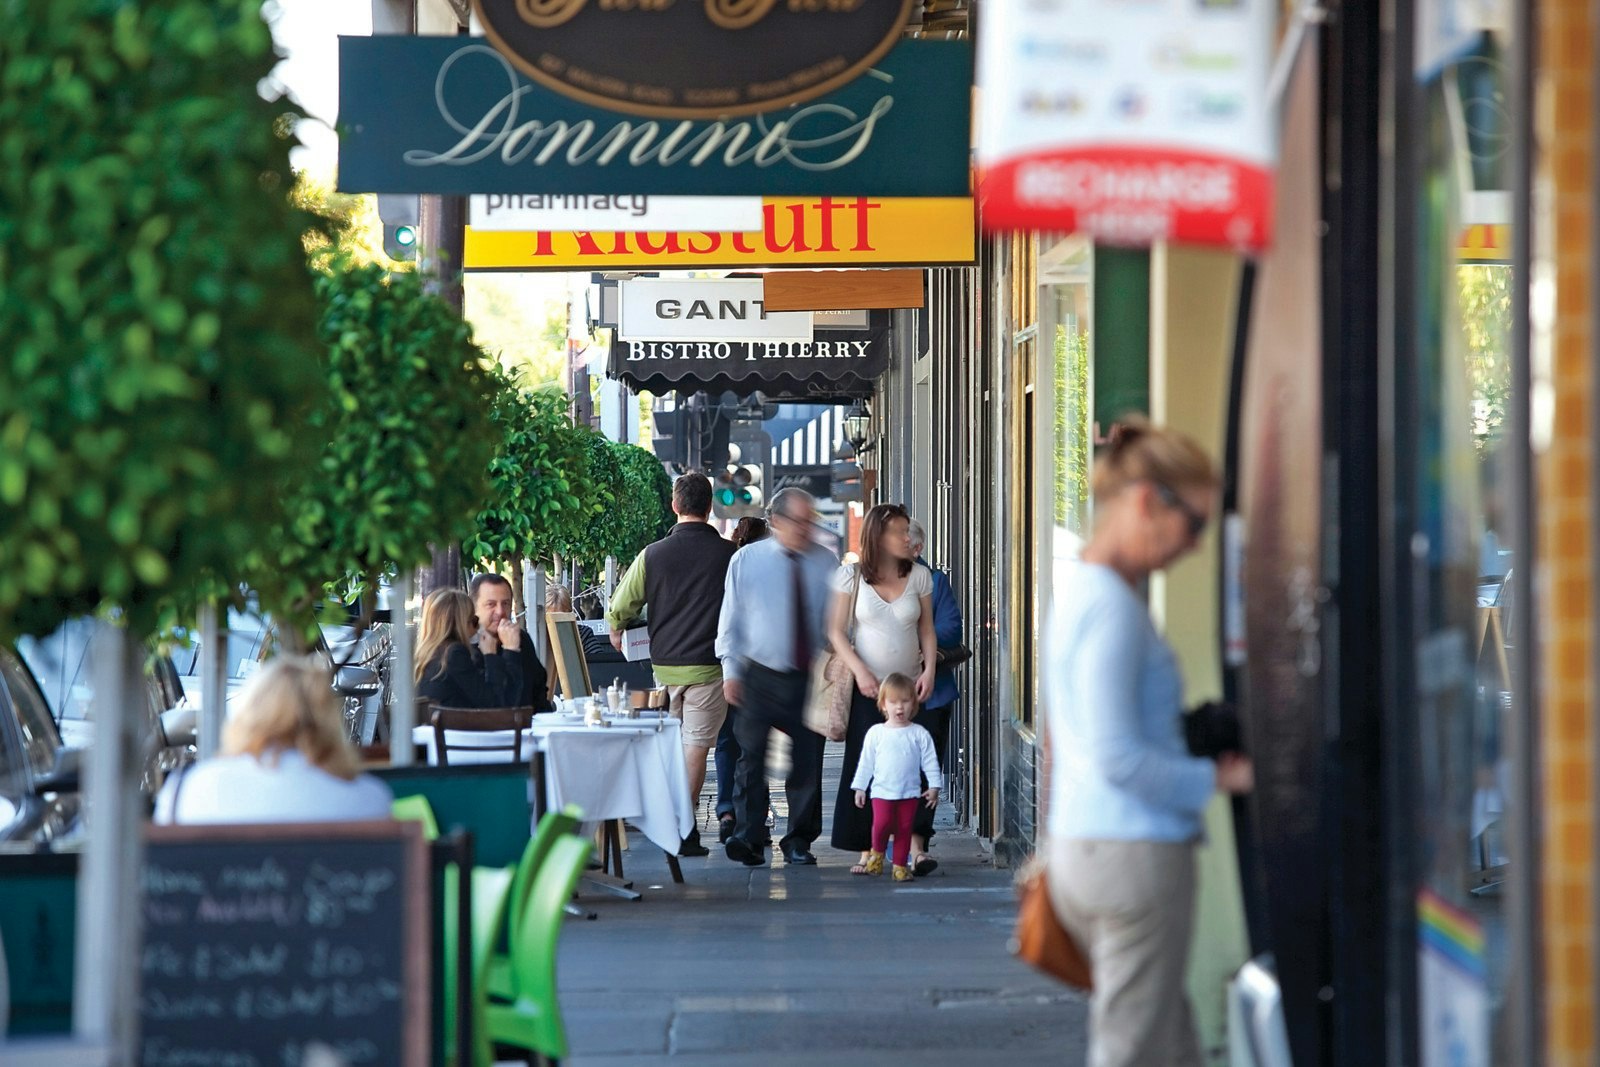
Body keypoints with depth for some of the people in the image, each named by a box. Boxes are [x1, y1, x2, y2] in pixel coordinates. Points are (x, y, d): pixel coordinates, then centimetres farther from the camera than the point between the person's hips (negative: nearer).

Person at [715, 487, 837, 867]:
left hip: (810, 678, 1)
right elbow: (730, 618, 5)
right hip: (760, 675, -1)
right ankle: (748, 839, -11)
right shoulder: (746, 560, 2)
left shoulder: (826, 562, 5)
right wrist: (730, 670, -2)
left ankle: (799, 842, 13)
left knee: (808, 761, 3)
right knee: (752, 757, -10)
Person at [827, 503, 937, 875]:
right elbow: (836, 631, -1)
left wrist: (929, 669, -4)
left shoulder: (919, 576, 4)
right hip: (866, 688, -2)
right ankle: (865, 851, -1)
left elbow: (926, 630, 10)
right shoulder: (851, 576, -2)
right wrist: (860, 672, -11)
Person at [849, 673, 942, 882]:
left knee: (904, 828, 1)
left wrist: (934, 786, -1)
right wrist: (860, 788, 7)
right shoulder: (875, 733, 3)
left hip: (910, 792, 1)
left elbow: (930, 761, 5)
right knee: (882, 823, -17)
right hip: (882, 790, -1)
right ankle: (877, 853, 9)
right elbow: (866, 762, 8)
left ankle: (900, 865, 11)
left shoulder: (919, 734, 2)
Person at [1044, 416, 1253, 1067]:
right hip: (1135, 852, -10)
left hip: (1083, 849, 10)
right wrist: (1217, 780, -11)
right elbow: (1118, 757, -21)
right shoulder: (1113, 605, -16)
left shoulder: (1076, 591, 14)